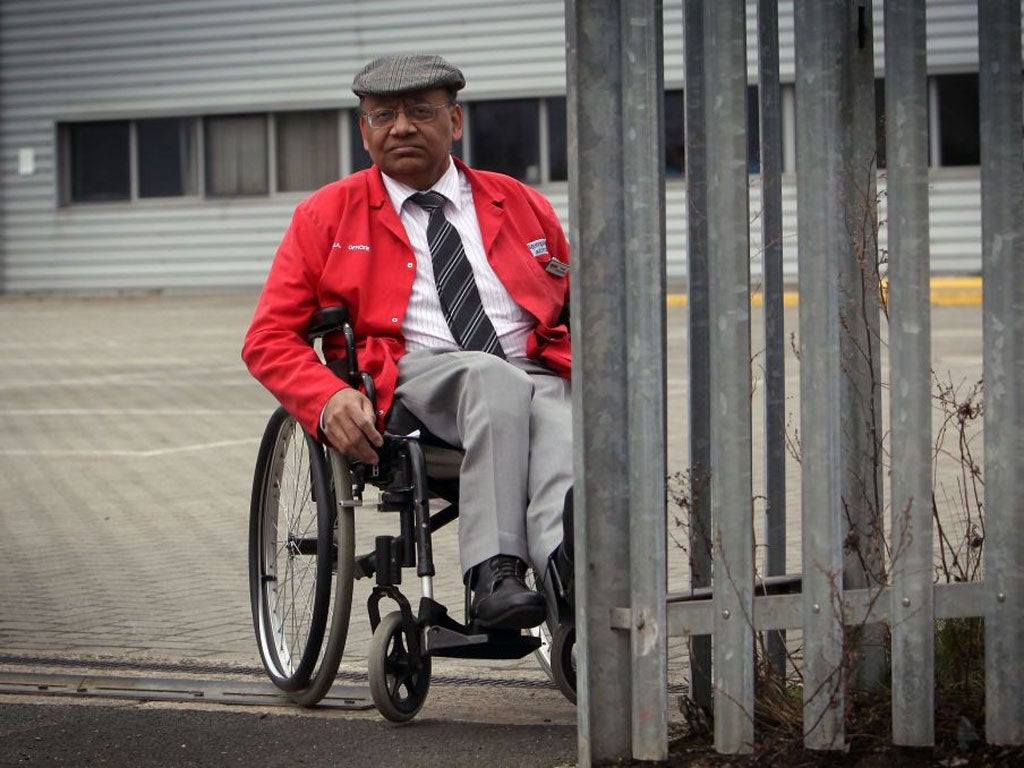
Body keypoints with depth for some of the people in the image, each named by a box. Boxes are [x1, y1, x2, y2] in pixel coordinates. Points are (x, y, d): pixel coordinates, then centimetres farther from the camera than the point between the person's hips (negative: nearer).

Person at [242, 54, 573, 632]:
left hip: (537, 375, 3)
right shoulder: (328, 215, 17)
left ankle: (565, 563, -64)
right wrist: (329, 399, -10)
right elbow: (269, 338, 11)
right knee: (495, 377, -39)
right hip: (412, 381, -2)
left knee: (563, 432, -36)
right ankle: (495, 577, -50)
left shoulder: (521, 205, 24)